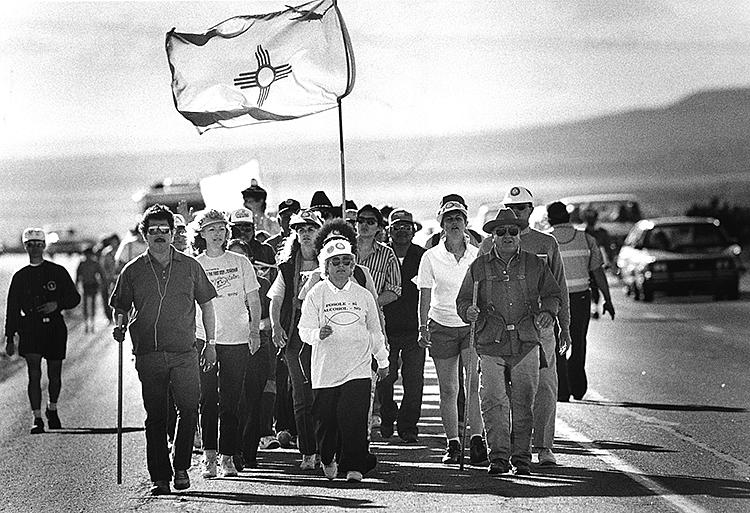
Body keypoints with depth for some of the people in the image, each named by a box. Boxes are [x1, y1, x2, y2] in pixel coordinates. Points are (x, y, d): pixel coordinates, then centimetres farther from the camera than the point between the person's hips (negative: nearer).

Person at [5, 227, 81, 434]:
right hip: (30, 330, 0)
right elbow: (12, 309, 11)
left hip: (55, 328, 0)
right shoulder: (20, 276, 8)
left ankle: (52, 409, 32)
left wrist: (57, 304, -13)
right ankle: (37, 418, -9)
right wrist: (10, 338, 6)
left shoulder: (57, 272, 4)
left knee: (54, 374, 8)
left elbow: (75, 298, 6)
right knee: (34, 374, -11)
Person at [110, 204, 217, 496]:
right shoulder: (133, 271, 6)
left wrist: (210, 343, 11)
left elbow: (206, 304, 14)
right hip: (148, 355, 0)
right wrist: (120, 327, -7)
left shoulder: (190, 266, 7)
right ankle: (160, 478, 6)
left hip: (184, 353, 0)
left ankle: (181, 467, 9)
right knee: (155, 417, 2)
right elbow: (120, 307, 14)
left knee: (189, 410, -9)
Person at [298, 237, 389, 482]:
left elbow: (375, 331, 18)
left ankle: (354, 466, -6)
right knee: (326, 418, 4)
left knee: (353, 417, -12)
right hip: (325, 368, 0)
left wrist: (382, 361, 24)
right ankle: (328, 460, 28)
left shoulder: (363, 296, 8)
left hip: (358, 368, 0)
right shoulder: (315, 295, 1)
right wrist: (318, 334, -23)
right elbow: (304, 330, -2)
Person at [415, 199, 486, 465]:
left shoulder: (477, 256, 3)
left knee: (474, 382, -18)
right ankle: (452, 444, 13)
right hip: (442, 326, 1)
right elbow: (425, 297, 4)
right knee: (448, 389, 3)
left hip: (472, 325, -1)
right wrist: (423, 328, -3)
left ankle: (477, 440, -20)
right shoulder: (431, 257, 1)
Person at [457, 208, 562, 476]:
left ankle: (522, 456, 10)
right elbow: (463, 300, 12)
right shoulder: (479, 266, 9)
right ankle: (498, 456, -4)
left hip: (526, 343, 0)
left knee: (523, 402, 1)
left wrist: (547, 312, -5)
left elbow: (552, 294, 15)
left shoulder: (534, 265, 10)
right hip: (491, 345, 0)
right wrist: (469, 311, -10)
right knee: (493, 401, -9)